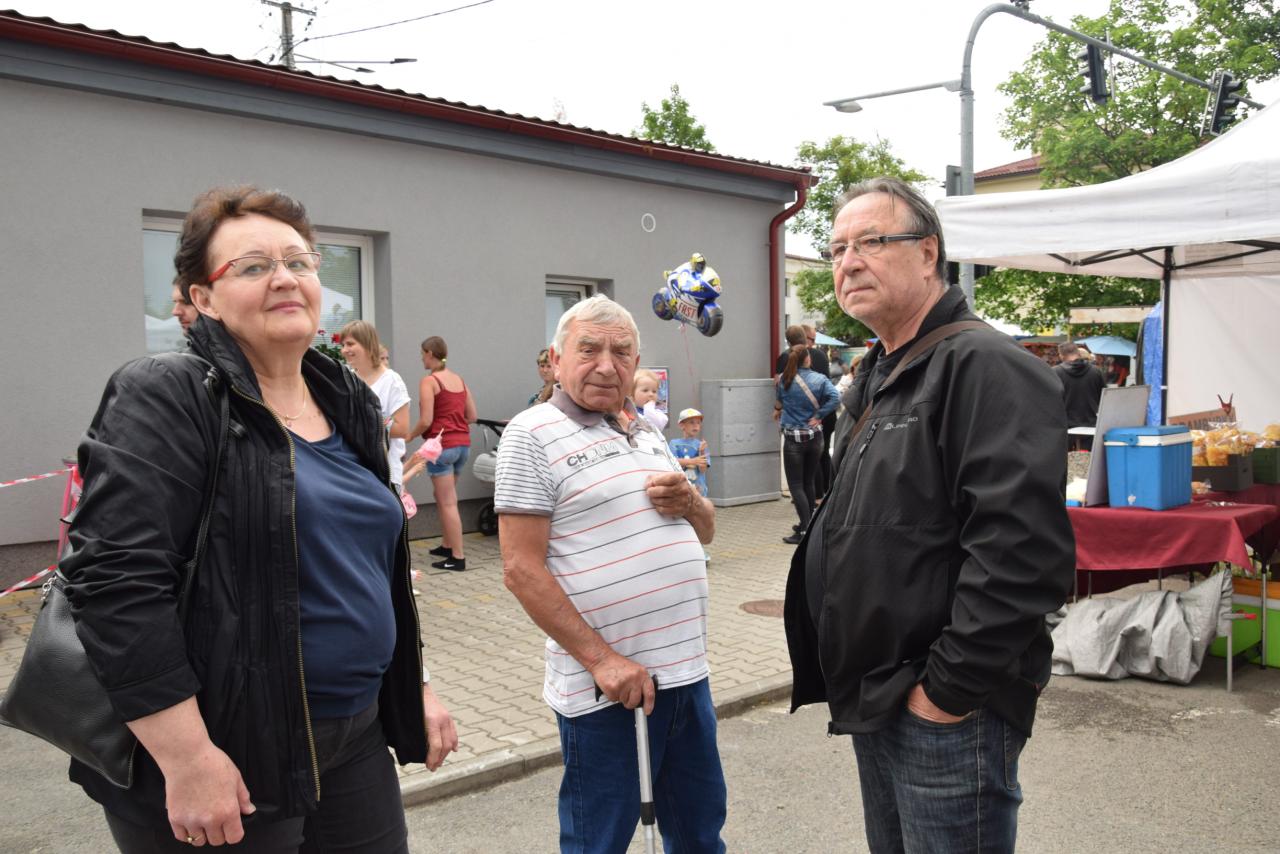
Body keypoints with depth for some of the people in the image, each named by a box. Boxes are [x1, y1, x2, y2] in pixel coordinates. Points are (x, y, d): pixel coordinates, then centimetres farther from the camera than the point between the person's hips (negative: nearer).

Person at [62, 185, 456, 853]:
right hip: (230, 762, -7)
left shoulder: (349, 402, 10)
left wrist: (416, 687, 17)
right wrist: (187, 760, -22)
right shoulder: (168, 397, -12)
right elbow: (116, 581, -20)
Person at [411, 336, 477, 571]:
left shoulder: (429, 381, -9)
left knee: (448, 503, -2)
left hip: (442, 445, -7)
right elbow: (472, 416, 12)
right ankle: (447, 545, 29)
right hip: (463, 444, 7)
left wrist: (409, 436, 2)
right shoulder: (459, 379, 11)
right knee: (443, 497, 22)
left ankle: (458, 557, -1)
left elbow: (426, 421, -15)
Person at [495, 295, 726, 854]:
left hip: (686, 669, 7)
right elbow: (522, 571, -14)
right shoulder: (533, 434, -8)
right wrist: (602, 660, -19)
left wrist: (688, 501, -3)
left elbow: (704, 531, 21)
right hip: (607, 684, -6)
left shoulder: (645, 431, 13)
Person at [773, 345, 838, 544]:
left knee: (796, 484, -1)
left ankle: (805, 529, -9)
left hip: (792, 438, -3)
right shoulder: (819, 379, -5)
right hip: (814, 436, 3)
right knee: (809, 481, 17)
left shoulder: (783, 381, -5)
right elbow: (835, 397, -18)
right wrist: (819, 416, -8)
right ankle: (808, 523, 26)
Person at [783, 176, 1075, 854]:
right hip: (873, 698, 9)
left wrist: (952, 686, -22)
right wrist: (863, 683, 17)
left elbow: (1021, 548, -27)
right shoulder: (876, 377, 14)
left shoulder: (985, 366, -17)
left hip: (947, 716, -9)